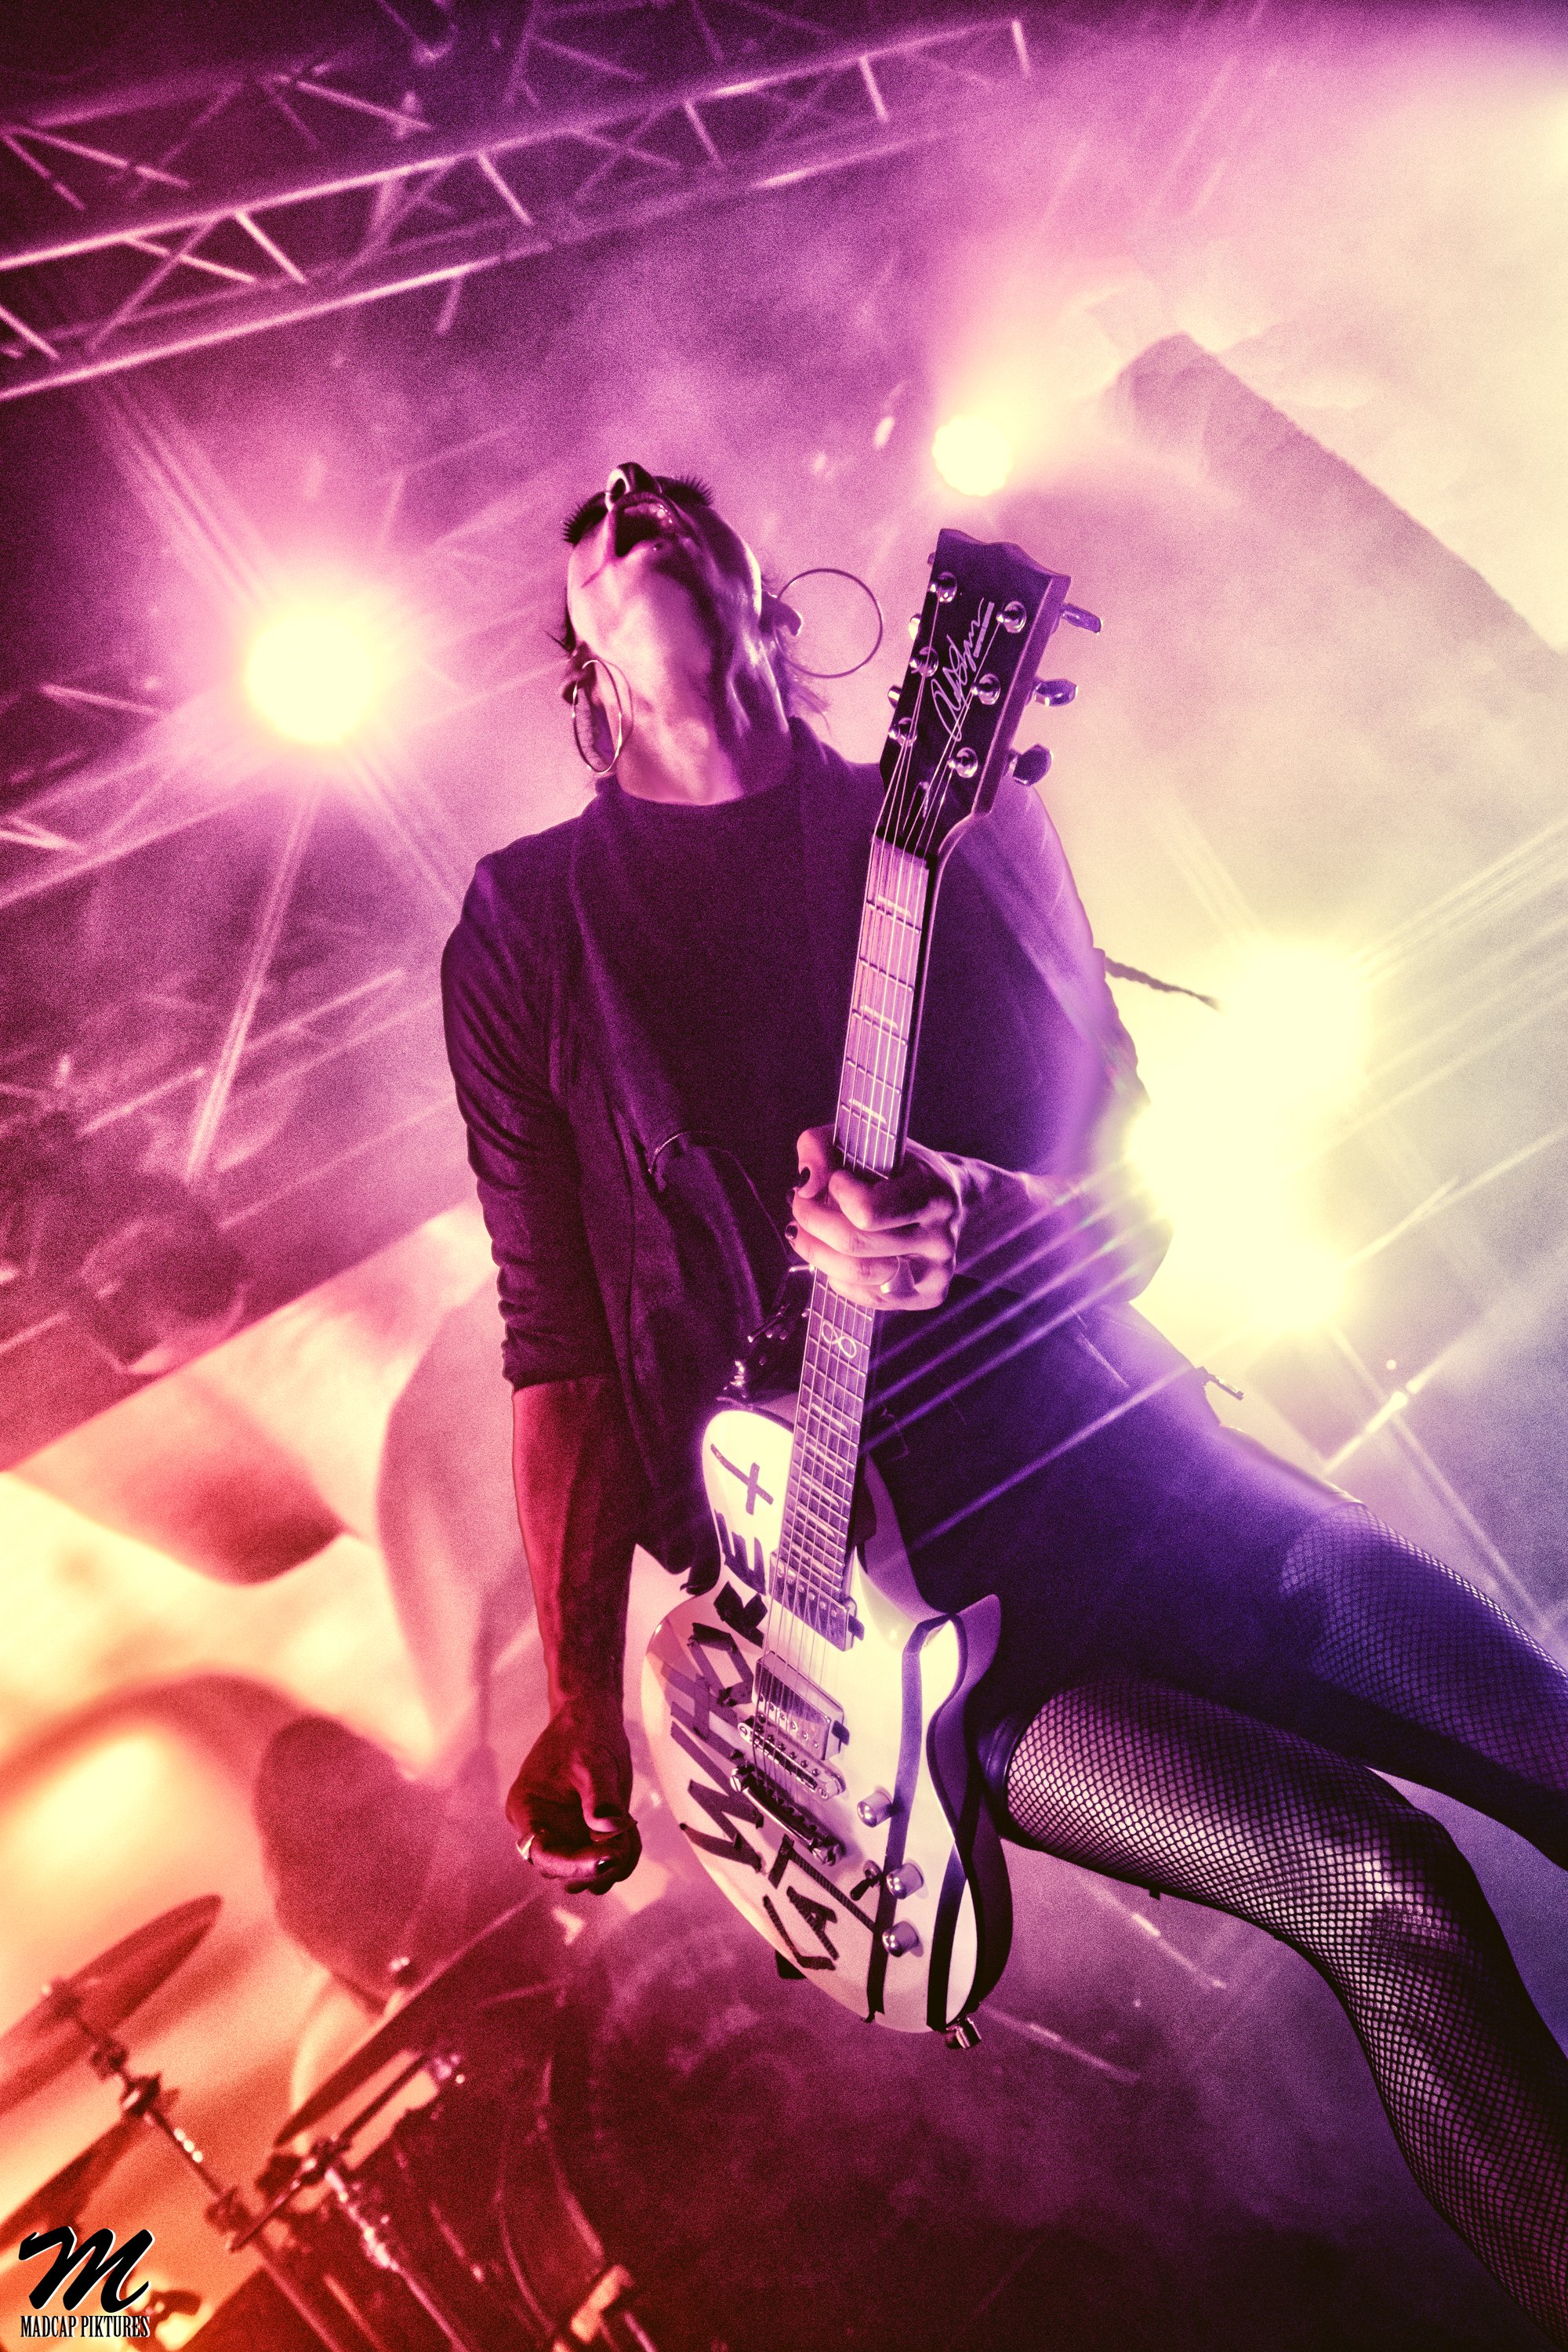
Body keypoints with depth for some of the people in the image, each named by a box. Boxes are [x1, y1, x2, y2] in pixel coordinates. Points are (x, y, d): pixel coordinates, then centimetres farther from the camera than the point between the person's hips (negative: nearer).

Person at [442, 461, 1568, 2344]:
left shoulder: (966, 824, 7)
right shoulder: (525, 930, 1)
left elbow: (1134, 1182, 7)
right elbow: (563, 1347, 0)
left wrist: (973, 1217, -16)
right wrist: (580, 1721, -1)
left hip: (1133, 1459, 4)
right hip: (874, 1582, -3)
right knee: (1378, 1892, -18)